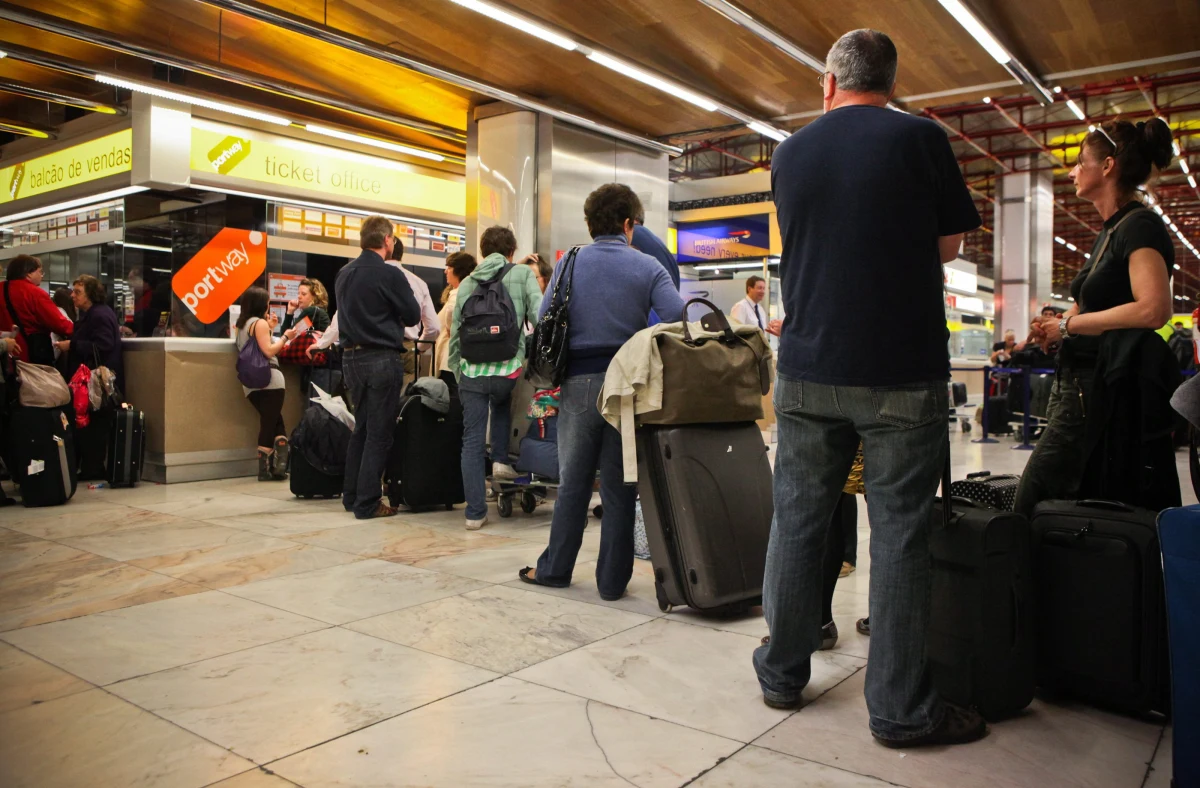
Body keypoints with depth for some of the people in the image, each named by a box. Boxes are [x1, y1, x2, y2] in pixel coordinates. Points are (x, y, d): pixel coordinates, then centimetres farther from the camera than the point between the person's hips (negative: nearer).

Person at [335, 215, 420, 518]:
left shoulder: (344, 274, 9)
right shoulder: (390, 274, -13)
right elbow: (413, 316, -7)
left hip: (352, 357, 7)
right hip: (382, 358, -7)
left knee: (361, 428, 17)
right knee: (379, 433, 0)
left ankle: (351, 496, 23)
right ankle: (368, 503, 3)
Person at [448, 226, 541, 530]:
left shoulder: (467, 283, 14)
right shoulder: (522, 274, 6)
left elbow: (455, 332, 14)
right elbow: (539, 313, -8)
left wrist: (455, 371, 21)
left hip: (472, 371, 1)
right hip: (509, 370, -1)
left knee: (472, 441, 6)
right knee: (502, 404, 33)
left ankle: (475, 512, 8)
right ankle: (500, 459, 19)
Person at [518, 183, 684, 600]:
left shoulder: (569, 264, 2)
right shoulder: (647, 267, -2)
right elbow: (679, 320, -12)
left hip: (579, 382, 1)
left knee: (573, 482, 13)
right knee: (619, 487, 7)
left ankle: (555, 567, 22)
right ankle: (612, 579, 13)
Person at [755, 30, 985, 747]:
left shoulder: (791, 152, 8)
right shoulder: (921, 138, -2)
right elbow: (950, 245, 7)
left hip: (808, 371, 4)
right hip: (902, 373, -3)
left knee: (798, 520, 11)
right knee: (900, 533, 3)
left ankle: (783, 674, 22)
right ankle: (901, 708, 10)